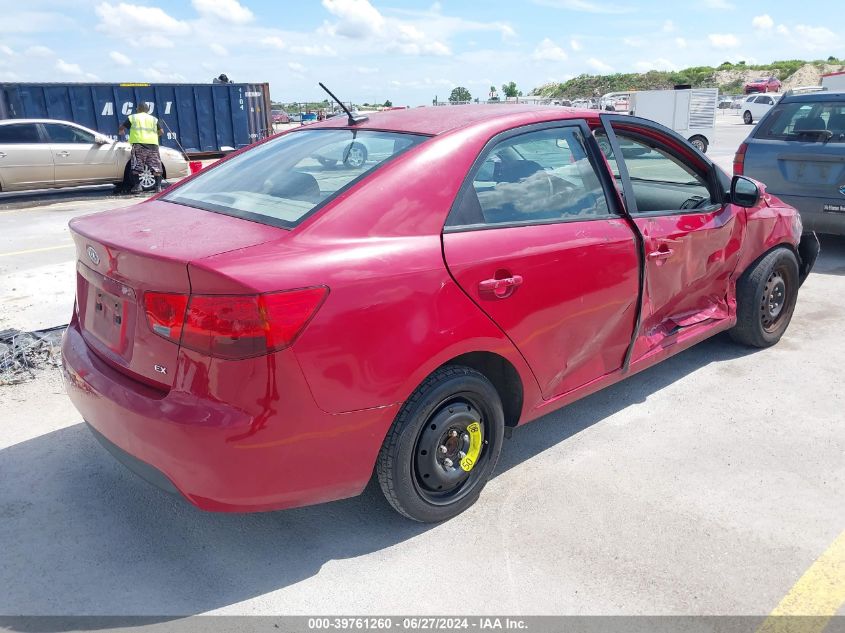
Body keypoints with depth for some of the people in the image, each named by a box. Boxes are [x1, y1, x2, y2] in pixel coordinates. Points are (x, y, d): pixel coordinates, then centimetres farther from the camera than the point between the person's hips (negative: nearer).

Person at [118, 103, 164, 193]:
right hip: (153, 144, 1)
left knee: (136, 167, 1)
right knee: (156, 167, 2)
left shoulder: (132, 117, 15)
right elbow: (161, 132, 17)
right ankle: (158, 187, -5)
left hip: (138, 143, -1)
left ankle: (137, 186, -7)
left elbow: (121, 128, 15)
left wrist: (120, 132, 37)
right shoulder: (154, 119, 19)